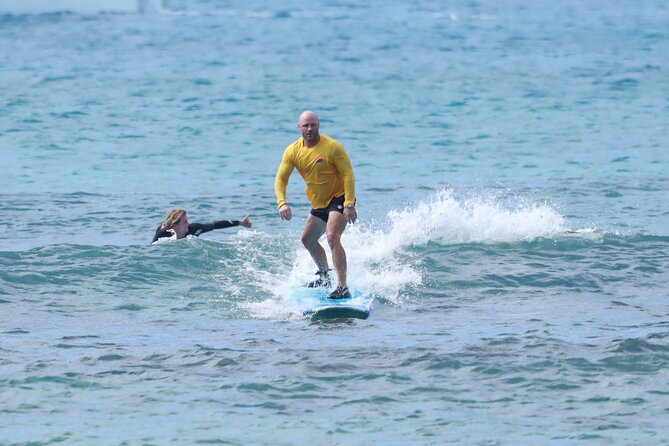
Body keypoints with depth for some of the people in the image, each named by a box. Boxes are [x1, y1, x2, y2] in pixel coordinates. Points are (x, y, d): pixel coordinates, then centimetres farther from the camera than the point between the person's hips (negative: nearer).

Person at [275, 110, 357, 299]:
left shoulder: (333, 147, -20)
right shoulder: (293, 151, -4)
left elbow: (348, 175, -21)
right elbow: (281, 179, -4)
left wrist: (349, 205, -30)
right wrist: (282, 203, -22)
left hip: (339, 199, -8)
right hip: (320, 204, 8)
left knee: (332, 237, -28)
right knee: (308, 240, 22)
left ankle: (342, 287, -33)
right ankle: (325, 275, 48)